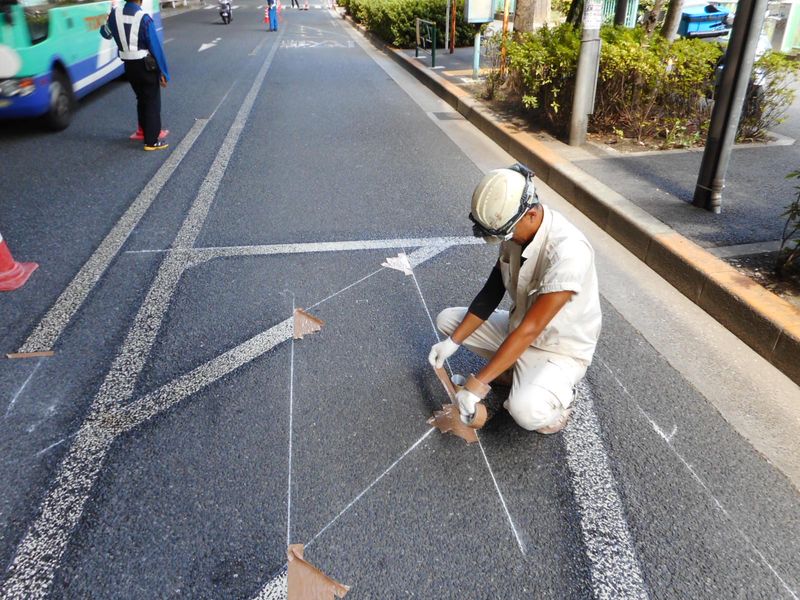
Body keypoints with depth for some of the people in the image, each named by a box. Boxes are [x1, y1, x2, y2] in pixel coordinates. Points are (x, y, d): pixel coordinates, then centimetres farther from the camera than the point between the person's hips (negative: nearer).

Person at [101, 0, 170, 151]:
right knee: (152, 102, 2)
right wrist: (163, 72, -11)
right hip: (146, 65, -6)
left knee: (141, 99, 22)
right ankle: (151, 141, 2)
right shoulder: (144, 18, -18)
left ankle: (146, 132, 34)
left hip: (129, 65, 6)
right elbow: (155, 47, -17)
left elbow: (106, 34, 18)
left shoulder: (115, 14, -1)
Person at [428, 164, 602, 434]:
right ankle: (515, 369, 9)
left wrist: (477, 384, -29)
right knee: (446, 319, 3)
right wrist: (453, 342, -6)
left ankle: (558, 396, 1)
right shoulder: (516, 230, -11)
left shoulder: (568, 251, -35)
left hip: (561, 350, -7)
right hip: (518, 329, 8)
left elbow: (530, 330, -33)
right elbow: (492, 292, -1)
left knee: (525, 411, -34)